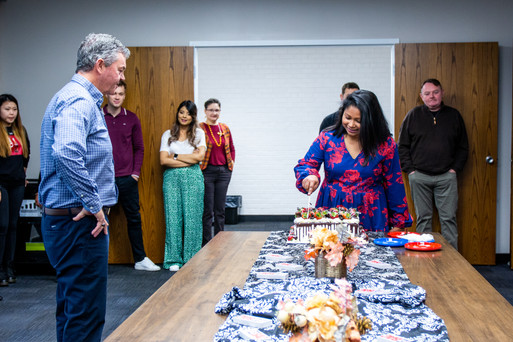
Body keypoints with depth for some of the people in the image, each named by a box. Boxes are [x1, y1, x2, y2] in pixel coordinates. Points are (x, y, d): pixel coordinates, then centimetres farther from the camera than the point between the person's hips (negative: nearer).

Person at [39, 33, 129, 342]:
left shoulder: (83, 99, 18)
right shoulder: (79, 101, -16)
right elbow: (67, 154, -34)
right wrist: (94, 206, -24)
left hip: (69, 221, 11)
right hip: (80, 223, -11)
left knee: (73, 308, 18)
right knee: (86, 315, -5)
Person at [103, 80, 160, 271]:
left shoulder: (131, 119, 6)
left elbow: (139, 148, 9)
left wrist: (136, 172, 0)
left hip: (127, 179, 2)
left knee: (134, 219, 8)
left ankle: (140, 259, 17)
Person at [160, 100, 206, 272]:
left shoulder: (198, 133, 9)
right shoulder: (168, 134, 10)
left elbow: (199, 156, -4)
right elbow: (163, 160, -2)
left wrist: (176, 156, -3)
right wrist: (189, 159, -6)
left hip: (193, 177, -1)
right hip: (172, 177, 1)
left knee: (192, 217, -3)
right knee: (173, 217, -3)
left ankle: (192, 259, 4)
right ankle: (174, 259, 4)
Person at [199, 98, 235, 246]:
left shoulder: (225, 129, 11)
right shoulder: (200, 128, -6)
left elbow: (231, 148, 23)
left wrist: (232, 162, 11)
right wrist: (198, 165, -11)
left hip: (224, 172, 5)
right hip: (207, 171, -5)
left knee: (220, 210, 10)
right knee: (207, 210, -3)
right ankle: (206, 244, 5)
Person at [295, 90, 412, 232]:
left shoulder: (385, 145, 0)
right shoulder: (327, 138, 2)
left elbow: (394, 184, 5)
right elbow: (305, 164, 6)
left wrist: (398, 222, 5)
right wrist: (309, 176, -18)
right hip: (331, 213, 1)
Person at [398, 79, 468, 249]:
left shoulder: (454, 115, 9)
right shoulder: (413, 115, 7)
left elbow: (463, 147, 13)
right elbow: (402, 146, 7)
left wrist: (455, 168, 2)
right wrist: (410, 169, -2)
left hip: (446, 177, 0)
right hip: (419, 176, 0)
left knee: (449, 218, 0)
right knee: (423, 218, 5)